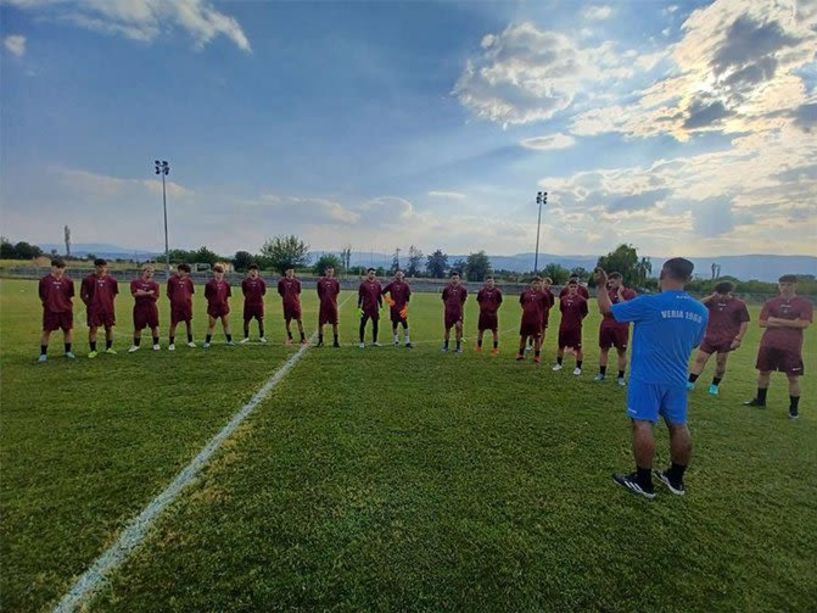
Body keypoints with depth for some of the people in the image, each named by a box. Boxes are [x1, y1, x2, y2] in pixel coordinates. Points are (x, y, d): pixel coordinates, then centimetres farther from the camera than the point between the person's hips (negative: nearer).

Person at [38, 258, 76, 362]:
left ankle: (68, 351, 22)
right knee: (46, 331, 3)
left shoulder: (68, 280, 1)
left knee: (68, 330, 8)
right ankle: (43, 353, 12)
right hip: (50, 310, -2)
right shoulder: (45, 280, -4)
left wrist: (67, 305, 5)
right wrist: (48, 304, 3)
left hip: (66, 310, 2)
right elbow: (42, 296, 5)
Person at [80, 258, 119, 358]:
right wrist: (89, 303, -2)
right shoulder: (88, 279, -4)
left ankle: (109, 348, 21)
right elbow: (82, 294, 2)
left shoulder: (111, 280, 3)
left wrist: (109, 302, 10)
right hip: (94, 309, -3)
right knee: (93, 328, -2)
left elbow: (114, 293, 17)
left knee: (109, 328, 8)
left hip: (108, 308, 3)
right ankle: (93, 350, 7)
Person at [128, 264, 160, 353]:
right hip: (139, 307, -1)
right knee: (138, 327, 6)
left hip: (151, 308, 1)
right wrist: (148, 293, -15)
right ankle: (136, 345, 21)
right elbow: (135, 294, -13)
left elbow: (155, 297, -5)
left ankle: (156, 344, 19)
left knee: (154, 326, 5)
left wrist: (143, 293, -14)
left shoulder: (154, 283, 4)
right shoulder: (135, 282, 1)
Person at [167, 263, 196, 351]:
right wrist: (174, 301, 1)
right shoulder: (172, 279, -3)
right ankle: (171, 343, 10)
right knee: (173, 324, 1)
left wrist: (189, 301, 5)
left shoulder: (188, 280, 6)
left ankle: (190, 341, 22)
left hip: (187, 305, 3)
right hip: (176, 306, -3)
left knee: (189, 322, 9)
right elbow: (169, 293, 3)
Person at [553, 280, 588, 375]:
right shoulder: (563, 299, 3)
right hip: (563, 326, 4)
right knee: (561, 346, 13)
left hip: (576, 327, -4)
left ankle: (578, 367, 12)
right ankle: (558, 364, 28)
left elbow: (585, 313, 1)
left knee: (578, 348, 0)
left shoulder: (581, 300, -9)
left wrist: (578, 320, 4)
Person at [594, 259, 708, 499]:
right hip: (677, 379, 6)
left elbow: (607, 309, -6)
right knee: (678, 426, 15)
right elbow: (695, 343, 18)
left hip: (647, 377, -6)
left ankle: (643, 482, 6)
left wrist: (601, 286, 10)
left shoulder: (648, 304, -16)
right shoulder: (700, 311, 2)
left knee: (642, 424, -1)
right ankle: (676, 479, 29)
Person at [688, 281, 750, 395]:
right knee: (700, 358, -3)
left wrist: (738, 339, -8)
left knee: (721, 362, 5)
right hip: (710, 337, 2)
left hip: (727, 340, -2)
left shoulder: (739, 304, -3)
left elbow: (744, 323, -2)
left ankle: (714, 386, 19)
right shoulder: (713, 301, 4)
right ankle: (690, 383, 0)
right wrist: (711, 296, -12)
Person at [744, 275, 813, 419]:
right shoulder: (771, 303, 6)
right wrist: (790, 322, -9)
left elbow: (804, 324, -13)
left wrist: (776, 320, -12)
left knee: (793, 377, 1)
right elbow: (763, 322, -2)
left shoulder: (805, 304, -1)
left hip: (791, 347, -3)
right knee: (764, 372, 12)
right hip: (768, 344, 3)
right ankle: (760, 400, 27)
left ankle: (794, 408, 15)